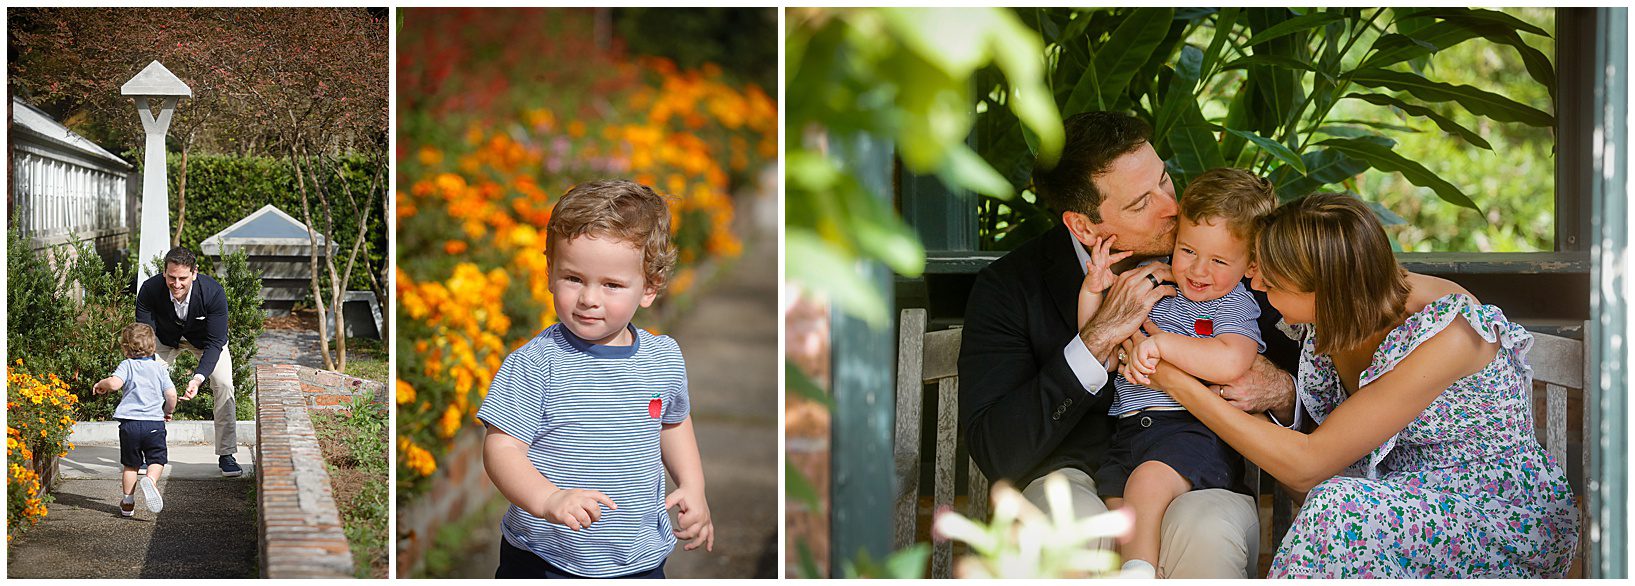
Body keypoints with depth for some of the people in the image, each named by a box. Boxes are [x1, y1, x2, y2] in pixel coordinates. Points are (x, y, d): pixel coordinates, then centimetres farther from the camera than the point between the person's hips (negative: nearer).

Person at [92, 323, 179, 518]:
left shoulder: (127, 365, 1)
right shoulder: (159, 367, 7)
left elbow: (114, 383, -17)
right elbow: (171, 394, 2)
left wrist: (101, 384, 4)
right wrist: (169, 411, 21)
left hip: (130, 422, 0)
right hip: (155, 421, 0)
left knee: (130, 464, 12)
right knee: (157, 459, 10)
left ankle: (128, 502, 15)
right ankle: (151, 480, -21)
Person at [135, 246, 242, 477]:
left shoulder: (213, 292, -37)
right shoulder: (150, 289, -34)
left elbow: (215, 342, -32)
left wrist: (198, 378, -46)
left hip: (205, 338, -1)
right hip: (166, 337, 1)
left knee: (224, 385, -17)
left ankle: (226, 455, -6)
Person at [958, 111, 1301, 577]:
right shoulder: (1009, 286, -3)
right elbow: (995, 454, -12)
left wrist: (1280, 393, -12)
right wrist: (1098, 340, -17)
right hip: (1076, 484, 0)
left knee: (1208, 527, -34)